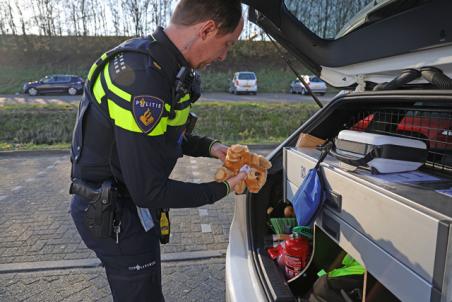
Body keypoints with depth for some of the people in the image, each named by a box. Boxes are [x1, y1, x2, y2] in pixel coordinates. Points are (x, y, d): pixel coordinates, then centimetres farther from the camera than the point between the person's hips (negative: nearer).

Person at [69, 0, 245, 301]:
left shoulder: (159, 62, -1)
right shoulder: (143, 80, -32)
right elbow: (149, 192, -27)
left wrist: (209, 147, 0)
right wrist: (222, 189, -16)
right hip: (113, 215, -9)